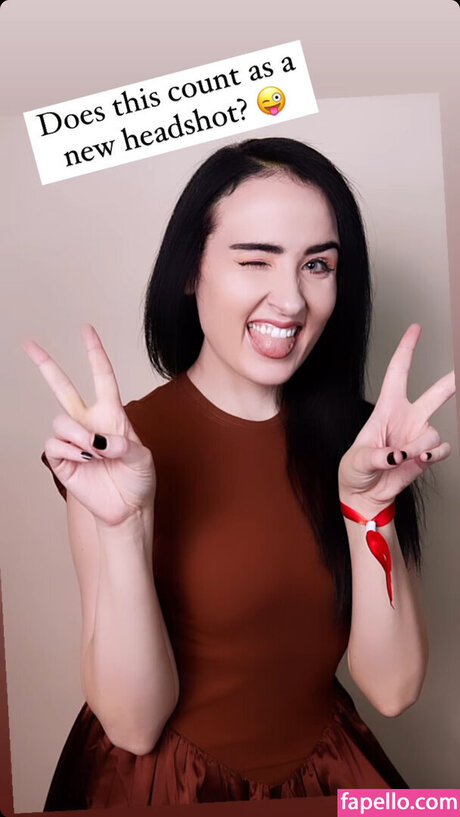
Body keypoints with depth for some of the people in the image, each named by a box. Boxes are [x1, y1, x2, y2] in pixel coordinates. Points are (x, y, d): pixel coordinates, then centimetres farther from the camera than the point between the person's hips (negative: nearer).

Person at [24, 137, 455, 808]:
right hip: (162, 785, -1)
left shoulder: (353, 432, -6)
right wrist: (122, 525, -27)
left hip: (323, 775, 2)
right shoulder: (125, 448, -13)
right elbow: (134, 725, -15)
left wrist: (366, 503, -22)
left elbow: (392, 690, -9)